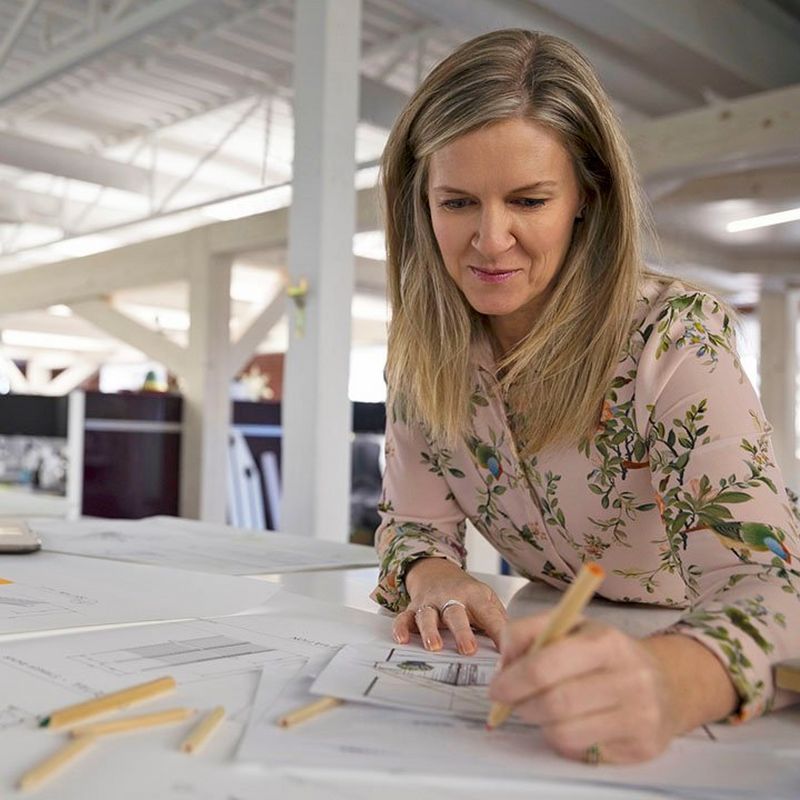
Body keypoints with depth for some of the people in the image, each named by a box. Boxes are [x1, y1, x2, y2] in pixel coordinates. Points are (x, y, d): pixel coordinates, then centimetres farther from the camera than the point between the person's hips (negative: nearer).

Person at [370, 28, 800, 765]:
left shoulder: (679, 339, -20)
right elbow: (415, 521, -2)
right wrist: (431, 576, -25)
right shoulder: (424, 347, -8)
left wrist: (671, 681, -49)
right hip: (553, 649, 4)